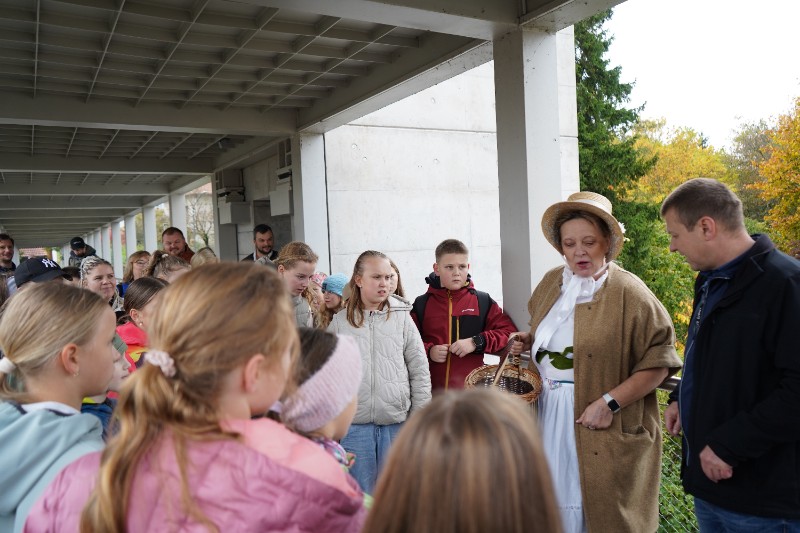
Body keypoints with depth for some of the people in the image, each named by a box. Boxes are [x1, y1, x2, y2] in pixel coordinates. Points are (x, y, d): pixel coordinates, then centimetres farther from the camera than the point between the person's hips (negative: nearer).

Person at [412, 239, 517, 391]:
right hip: (432, 390, 1)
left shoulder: (483, 302, 6)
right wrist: (428, 351, -11)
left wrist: (477, 342, -12)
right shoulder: (421, 305, 7)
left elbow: (510, 332, 0)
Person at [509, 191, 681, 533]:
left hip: (604, 435, -5)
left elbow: (658, 362, -12)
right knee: (556, 503, 14)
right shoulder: (551, 283, 6)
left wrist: (610, 403, -18)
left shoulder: (629, 292, -11)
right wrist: (528, 342, 4)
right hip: (549, 421, 5)